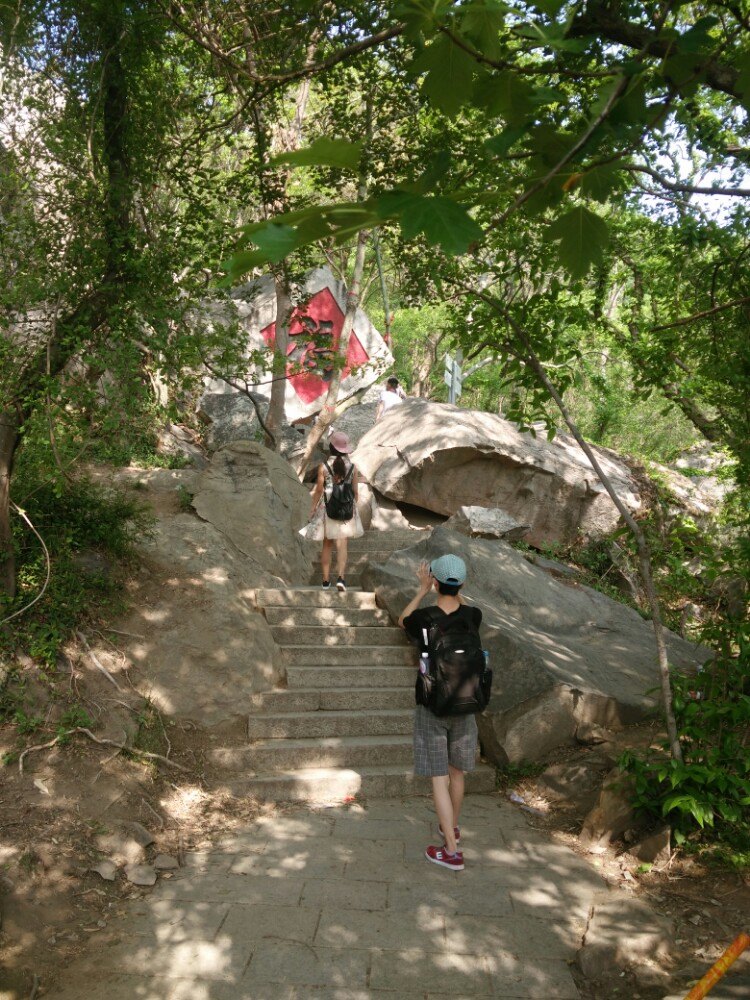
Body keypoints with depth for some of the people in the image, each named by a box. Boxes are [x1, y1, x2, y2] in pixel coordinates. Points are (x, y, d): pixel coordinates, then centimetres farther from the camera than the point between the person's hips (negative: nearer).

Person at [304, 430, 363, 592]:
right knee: (342, 545, 1)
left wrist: (313, 508, 7)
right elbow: (355, 492, 2)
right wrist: (353, 508, 16)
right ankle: (341, 577, -16)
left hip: (327, 508, -1)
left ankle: (326, 580, 15)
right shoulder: (352, 467, -1)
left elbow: (319, 490, -6)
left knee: (327, 545, 12)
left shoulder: (324, 466, -8)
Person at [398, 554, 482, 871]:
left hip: (432, 708, -3)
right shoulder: (473, 616, -10)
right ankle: (451, 828, 43)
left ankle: (452, 852, 8)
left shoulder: (423, 619, -18)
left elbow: (403, 620, 7)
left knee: (439, 779, 4)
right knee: (457, 772, 21)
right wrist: (450, 589, 9)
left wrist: (423, 589, 9)